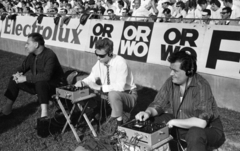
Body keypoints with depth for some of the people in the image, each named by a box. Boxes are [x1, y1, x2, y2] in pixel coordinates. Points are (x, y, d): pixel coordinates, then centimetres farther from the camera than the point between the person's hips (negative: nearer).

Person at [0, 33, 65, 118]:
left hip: (54, 85, -8)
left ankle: (44, 115, -42)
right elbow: (23, 67, 14)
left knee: (40, 83, -40)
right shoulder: (32, 55, 1)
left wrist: (26, 78, -32)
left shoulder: (50, 55, -25)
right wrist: (18, 74, -12)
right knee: (14, 80, 0)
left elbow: (46, 76, -36)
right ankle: (7, 109, 7)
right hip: (37, 83, 8)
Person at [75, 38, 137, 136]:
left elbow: (120, 86, -31)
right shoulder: (100, 62, -5)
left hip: (128, 96, -6)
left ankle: (118, 122, -17)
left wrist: (100, 87, -33)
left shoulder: (120, 62, -24)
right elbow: (91, 78, 3)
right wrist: (82, 82, -18)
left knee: (113, 94, -37)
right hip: (109, 94, 6)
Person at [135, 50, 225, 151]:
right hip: (182, 126, 7)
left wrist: (174, 122, -26)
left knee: (195, 134, -38)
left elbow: (201, 122, -34)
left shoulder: (201, 86, -27)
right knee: (157, 118, -2)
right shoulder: (171, 82, -8)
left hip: (208, 129, -7)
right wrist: (148, 112, -21)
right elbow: (157, 105, 0)